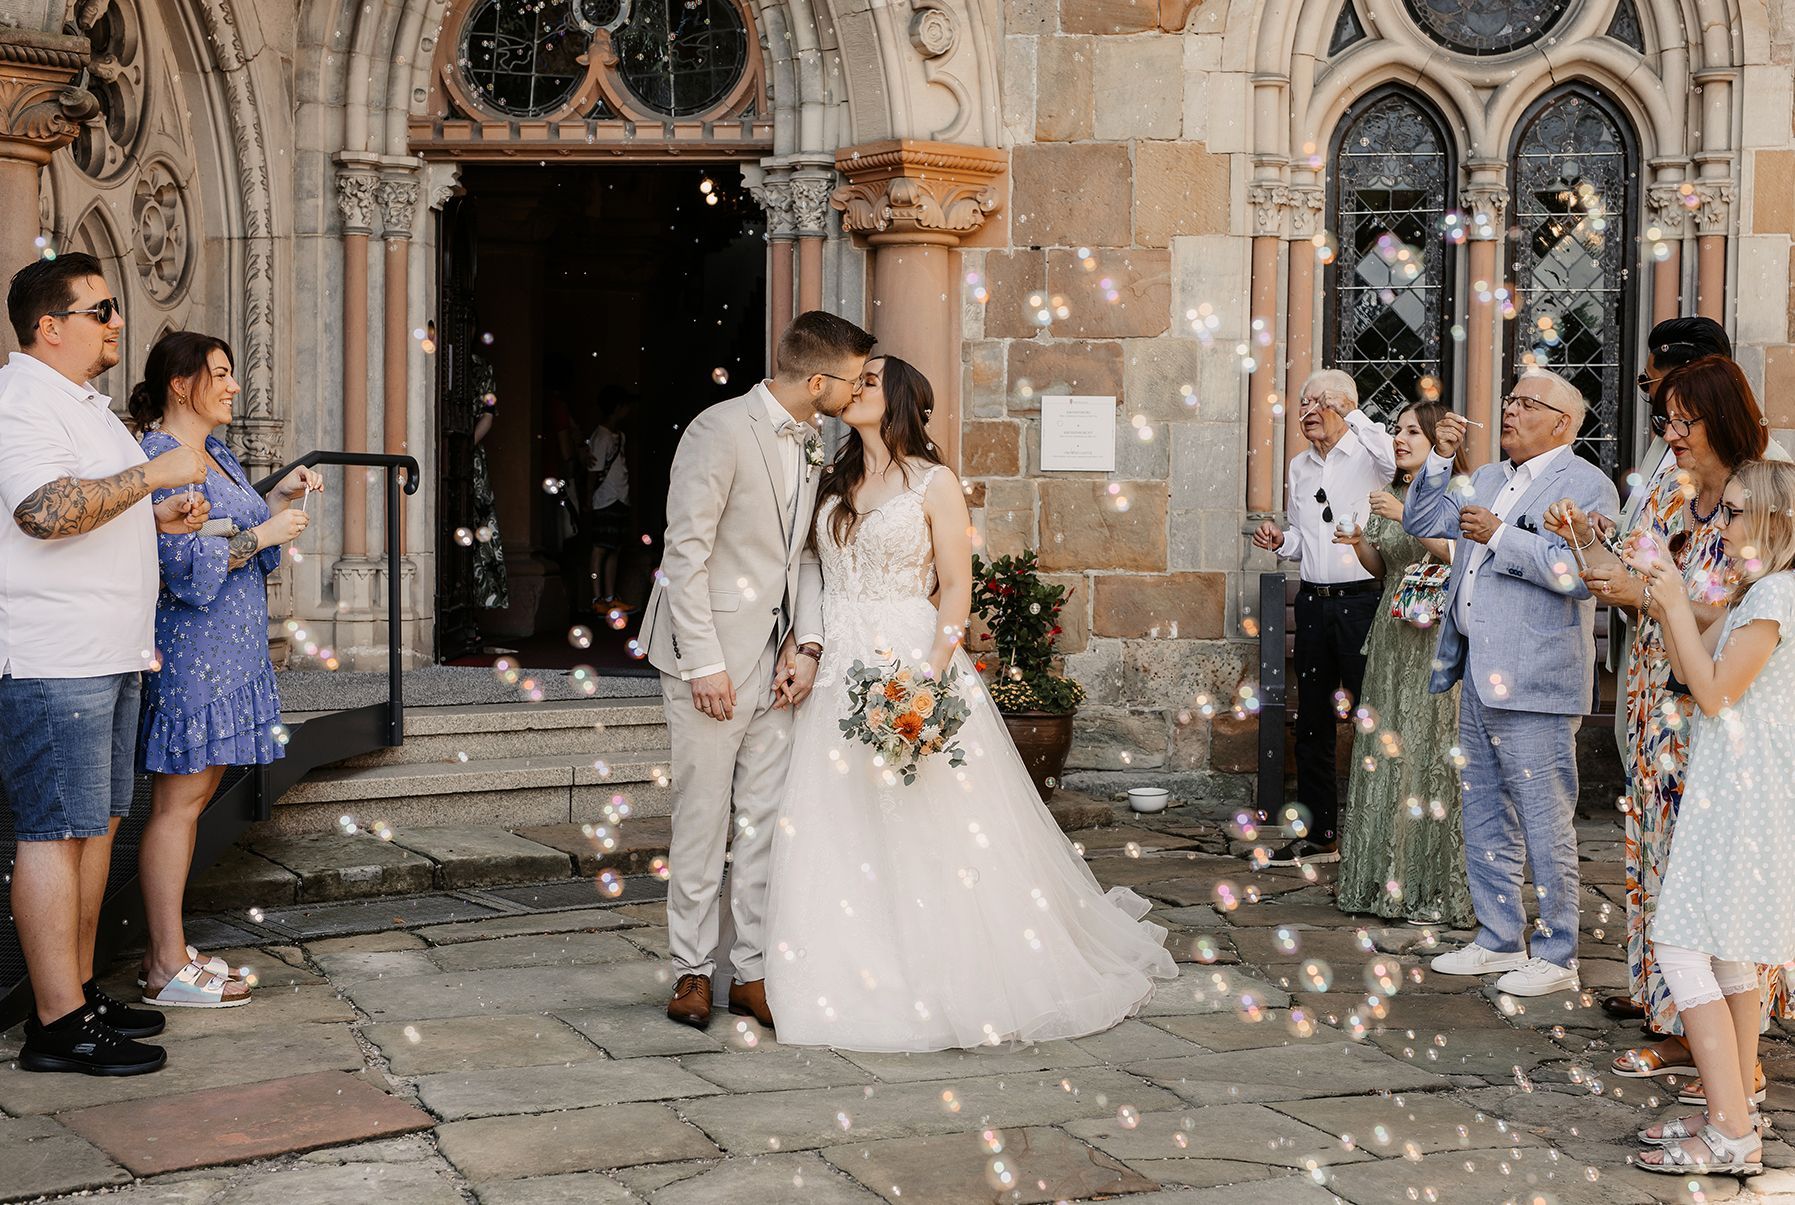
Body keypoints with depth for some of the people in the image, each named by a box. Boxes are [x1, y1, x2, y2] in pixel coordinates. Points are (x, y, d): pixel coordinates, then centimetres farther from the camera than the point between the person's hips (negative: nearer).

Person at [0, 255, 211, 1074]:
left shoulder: (85, 401, 20)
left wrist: (160, 519, 15)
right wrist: (154, 474, -21)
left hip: (109, 656, 10)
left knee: (98, 825, 12)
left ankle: (77, 993, 20)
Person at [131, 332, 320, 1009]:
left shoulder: (217, 455, 17)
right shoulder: (159, 458, -13)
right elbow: (184, 561, -21)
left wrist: (283, 499, 11)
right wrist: (262, 535, -14)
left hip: (228, 649, 10)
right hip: (189, 649, -10)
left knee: (195, 794, 12)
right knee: (178, 801, -7)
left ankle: (168, 950, 18)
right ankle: (168, 971, -3)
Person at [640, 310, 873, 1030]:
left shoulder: (812, 444, 10)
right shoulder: (720, 432, -14)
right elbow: (686, 553, -15)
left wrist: (808, 642, 0)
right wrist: (705, 664, -16)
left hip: (777, 658, 7)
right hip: (712, 656, -7)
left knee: (767, 820, 8)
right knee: (703, 817, 2)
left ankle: (752, 971, 15)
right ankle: (693, 971, 14)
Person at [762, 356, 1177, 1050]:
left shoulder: (933, 484, -1)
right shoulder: (836, 484, 15)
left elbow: (957, 587, -6)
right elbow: (816, 579, 15)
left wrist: (929, 677, -17)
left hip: (912, 664, -5)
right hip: (839, 674, 5)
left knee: (930, 831, -3)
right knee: (840, 835, 3)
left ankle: (948, 987, 8)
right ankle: (852, 986, 11)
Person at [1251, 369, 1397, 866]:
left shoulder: (1369, 453, -5)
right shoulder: (1299, 466, 16)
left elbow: (1402, 462, -31)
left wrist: (1353, 416, -22)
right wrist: (1280, 541, 4)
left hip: (1362, 601, -7)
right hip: (1314, 602, 7)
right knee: (1313, 722, 10)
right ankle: (1316, 835, 19)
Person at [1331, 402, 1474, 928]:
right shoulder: (1391, 495, 16)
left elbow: (1461, 555, -19)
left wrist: (1408, 516, -22)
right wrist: (1359, 543, 2)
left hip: (1440, 634, -7)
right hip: (1393, 634, 7)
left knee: (1430, 751, -8)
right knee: (1384, 748, 5)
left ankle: (1436, 888, -2)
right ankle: (1385, 877, 12)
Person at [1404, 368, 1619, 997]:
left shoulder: (1585, 485, -7)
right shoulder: (1488, 479, 18)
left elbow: (1580, 572, -20)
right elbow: (1420, 522, 21)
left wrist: (1500, 536, -17)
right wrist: (1441, 458, 8)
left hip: (1534, 683, -8)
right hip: (1479, 676, 9)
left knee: (1545, 825, -2)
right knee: (1484, 819, 15)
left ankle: (1556, 956, 7)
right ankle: (1500, 941, 26)